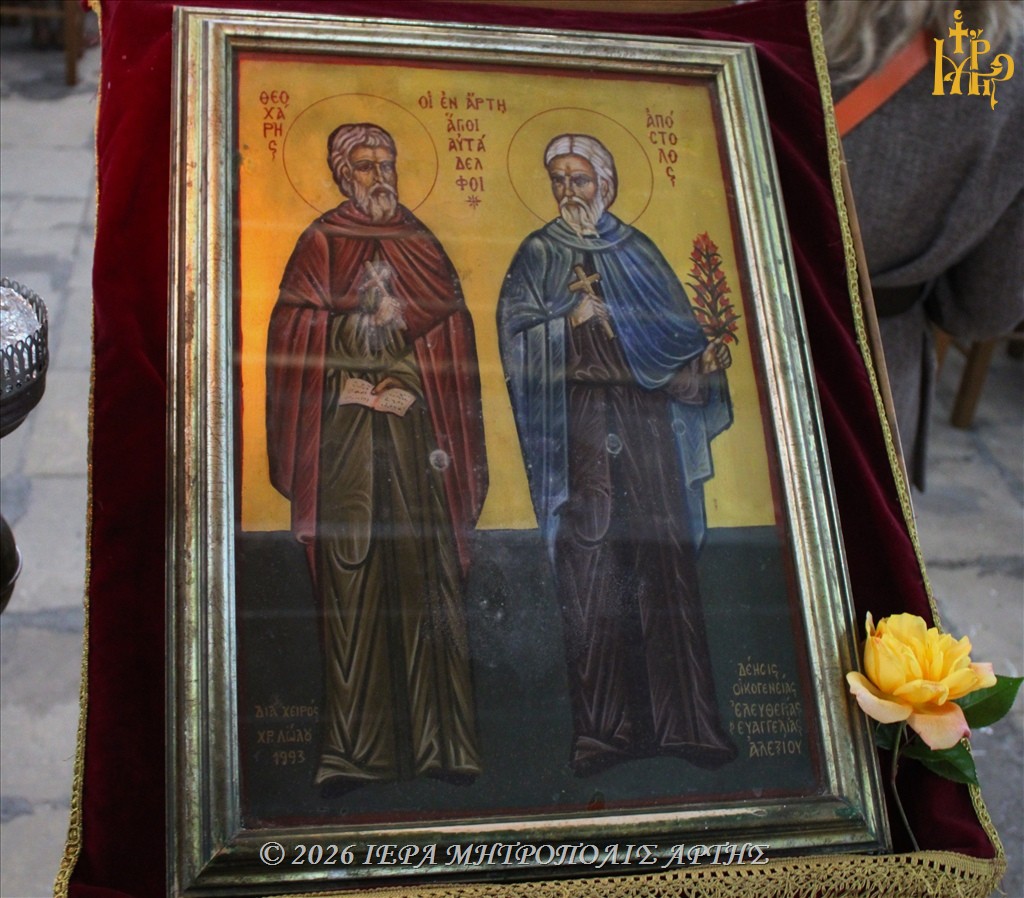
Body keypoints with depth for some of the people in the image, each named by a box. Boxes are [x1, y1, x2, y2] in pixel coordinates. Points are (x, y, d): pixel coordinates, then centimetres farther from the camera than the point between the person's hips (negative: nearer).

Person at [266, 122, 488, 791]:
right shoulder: (323, 241, 11)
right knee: (353, 574, -7)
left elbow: (452, 342, 11)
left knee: (427, 572, -4)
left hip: (415, 427, 2)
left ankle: (441, 740, -2)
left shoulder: (422, 244, 18)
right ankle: (356, 748, -4)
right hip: (347, 431, -2)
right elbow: (299, 337, 1)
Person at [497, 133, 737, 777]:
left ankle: (681, 718, 0)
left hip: (646, 417, 2)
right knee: (592, 568, -7)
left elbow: (675, 331, 11)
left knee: (664, 556, -4)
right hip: (580, 424, -2)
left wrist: (704, 360, -8)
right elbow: (516, 337, 0)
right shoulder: (538, 254, 11)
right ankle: (604, 725, -3)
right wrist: (570, 319, -14)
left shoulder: (638, 252, 16)